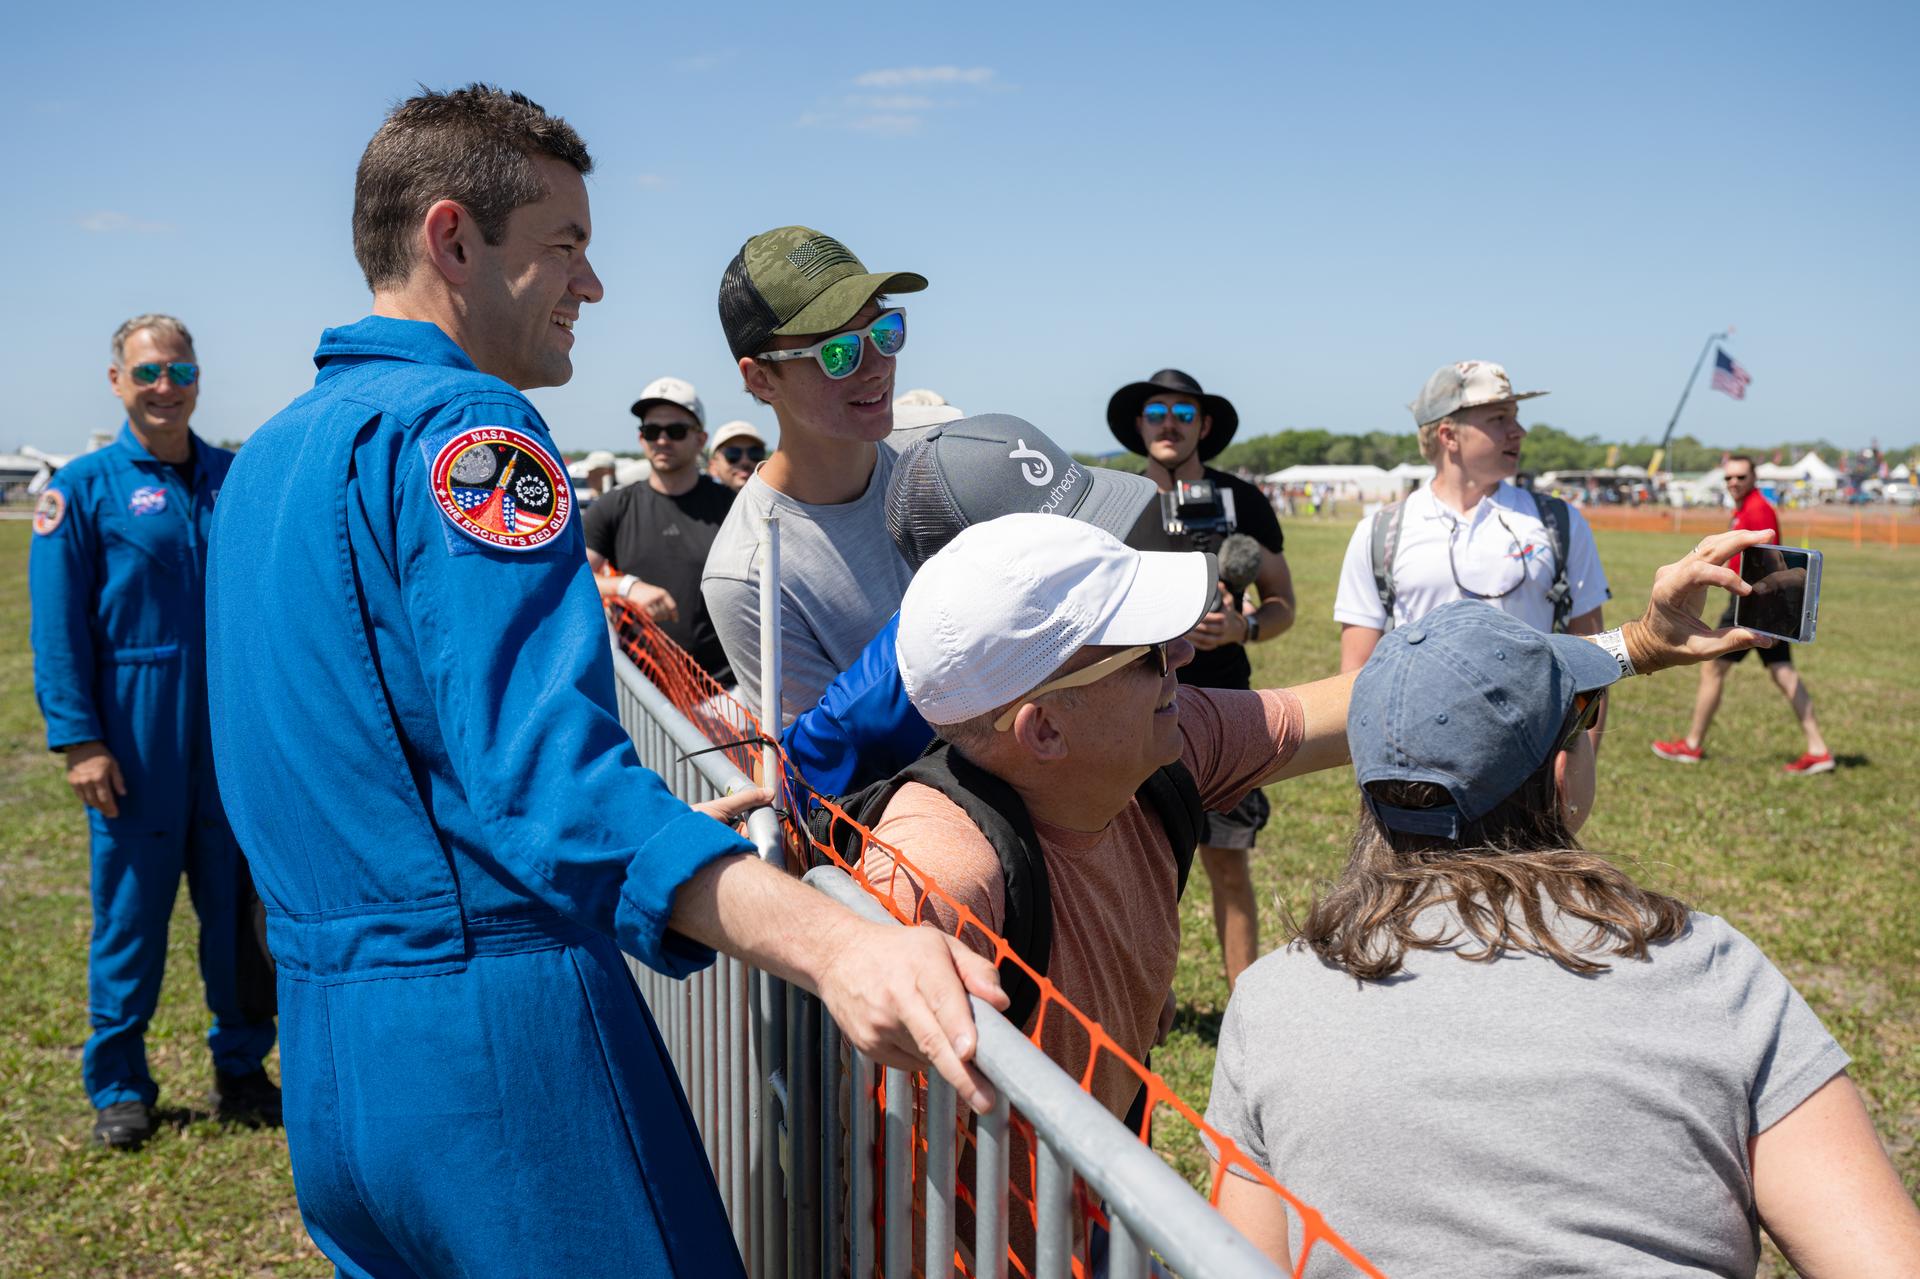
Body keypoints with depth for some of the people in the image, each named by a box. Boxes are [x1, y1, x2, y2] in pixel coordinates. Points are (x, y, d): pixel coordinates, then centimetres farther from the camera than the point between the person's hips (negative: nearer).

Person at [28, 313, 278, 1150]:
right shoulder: (84, 487, 0)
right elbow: (57, 629, -3)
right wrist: (78, 740, -9)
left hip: (236, 736, 3)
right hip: (136, 741, -3)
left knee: (240, 906, 8)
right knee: (131, 910, 5)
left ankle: (242, 1070, 23)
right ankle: (117, 1086, 20)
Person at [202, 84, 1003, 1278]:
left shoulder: (270, 454, 15)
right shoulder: (458, 426, -15)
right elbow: (544, 772, -29)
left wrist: (658, 826, 27)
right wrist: (832, 942, -41)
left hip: (325, 1052, 10)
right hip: (497, 1042, -9)